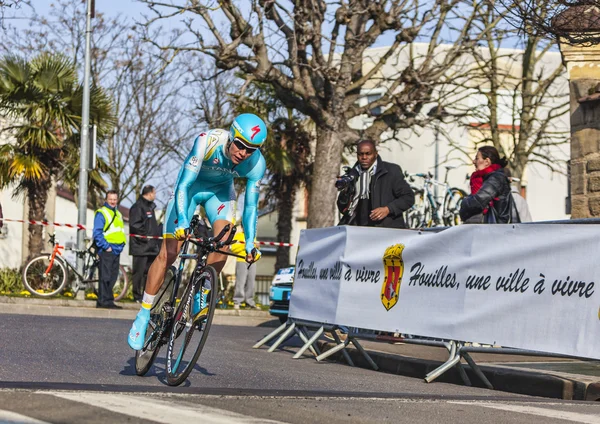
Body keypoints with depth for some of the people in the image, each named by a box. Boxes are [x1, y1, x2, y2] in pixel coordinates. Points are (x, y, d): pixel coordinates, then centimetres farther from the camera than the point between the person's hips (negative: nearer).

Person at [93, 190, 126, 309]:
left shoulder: (118, 214, 21)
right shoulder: (101, 213, -3)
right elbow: (97, 232, -10)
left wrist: (121, 245, 11)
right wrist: (105, 246, -16)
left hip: (116, 251, 8)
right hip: (106, 250, -7)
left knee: (112, 277, 7)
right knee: (105, 276, -10)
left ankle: (108, 300, 11)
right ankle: (104, 301, -11)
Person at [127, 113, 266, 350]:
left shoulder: (256, 164, -25)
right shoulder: (207, 142, -36)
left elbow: (250, 206, -15)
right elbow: (184, 184, -37)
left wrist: (250, 243, -24)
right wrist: (182, 221, -49)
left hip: (220, 191, 3)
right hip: (190, 187, -3)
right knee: (168, 253, -11)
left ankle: (200, 295, -3)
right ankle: (143, 316, -1)